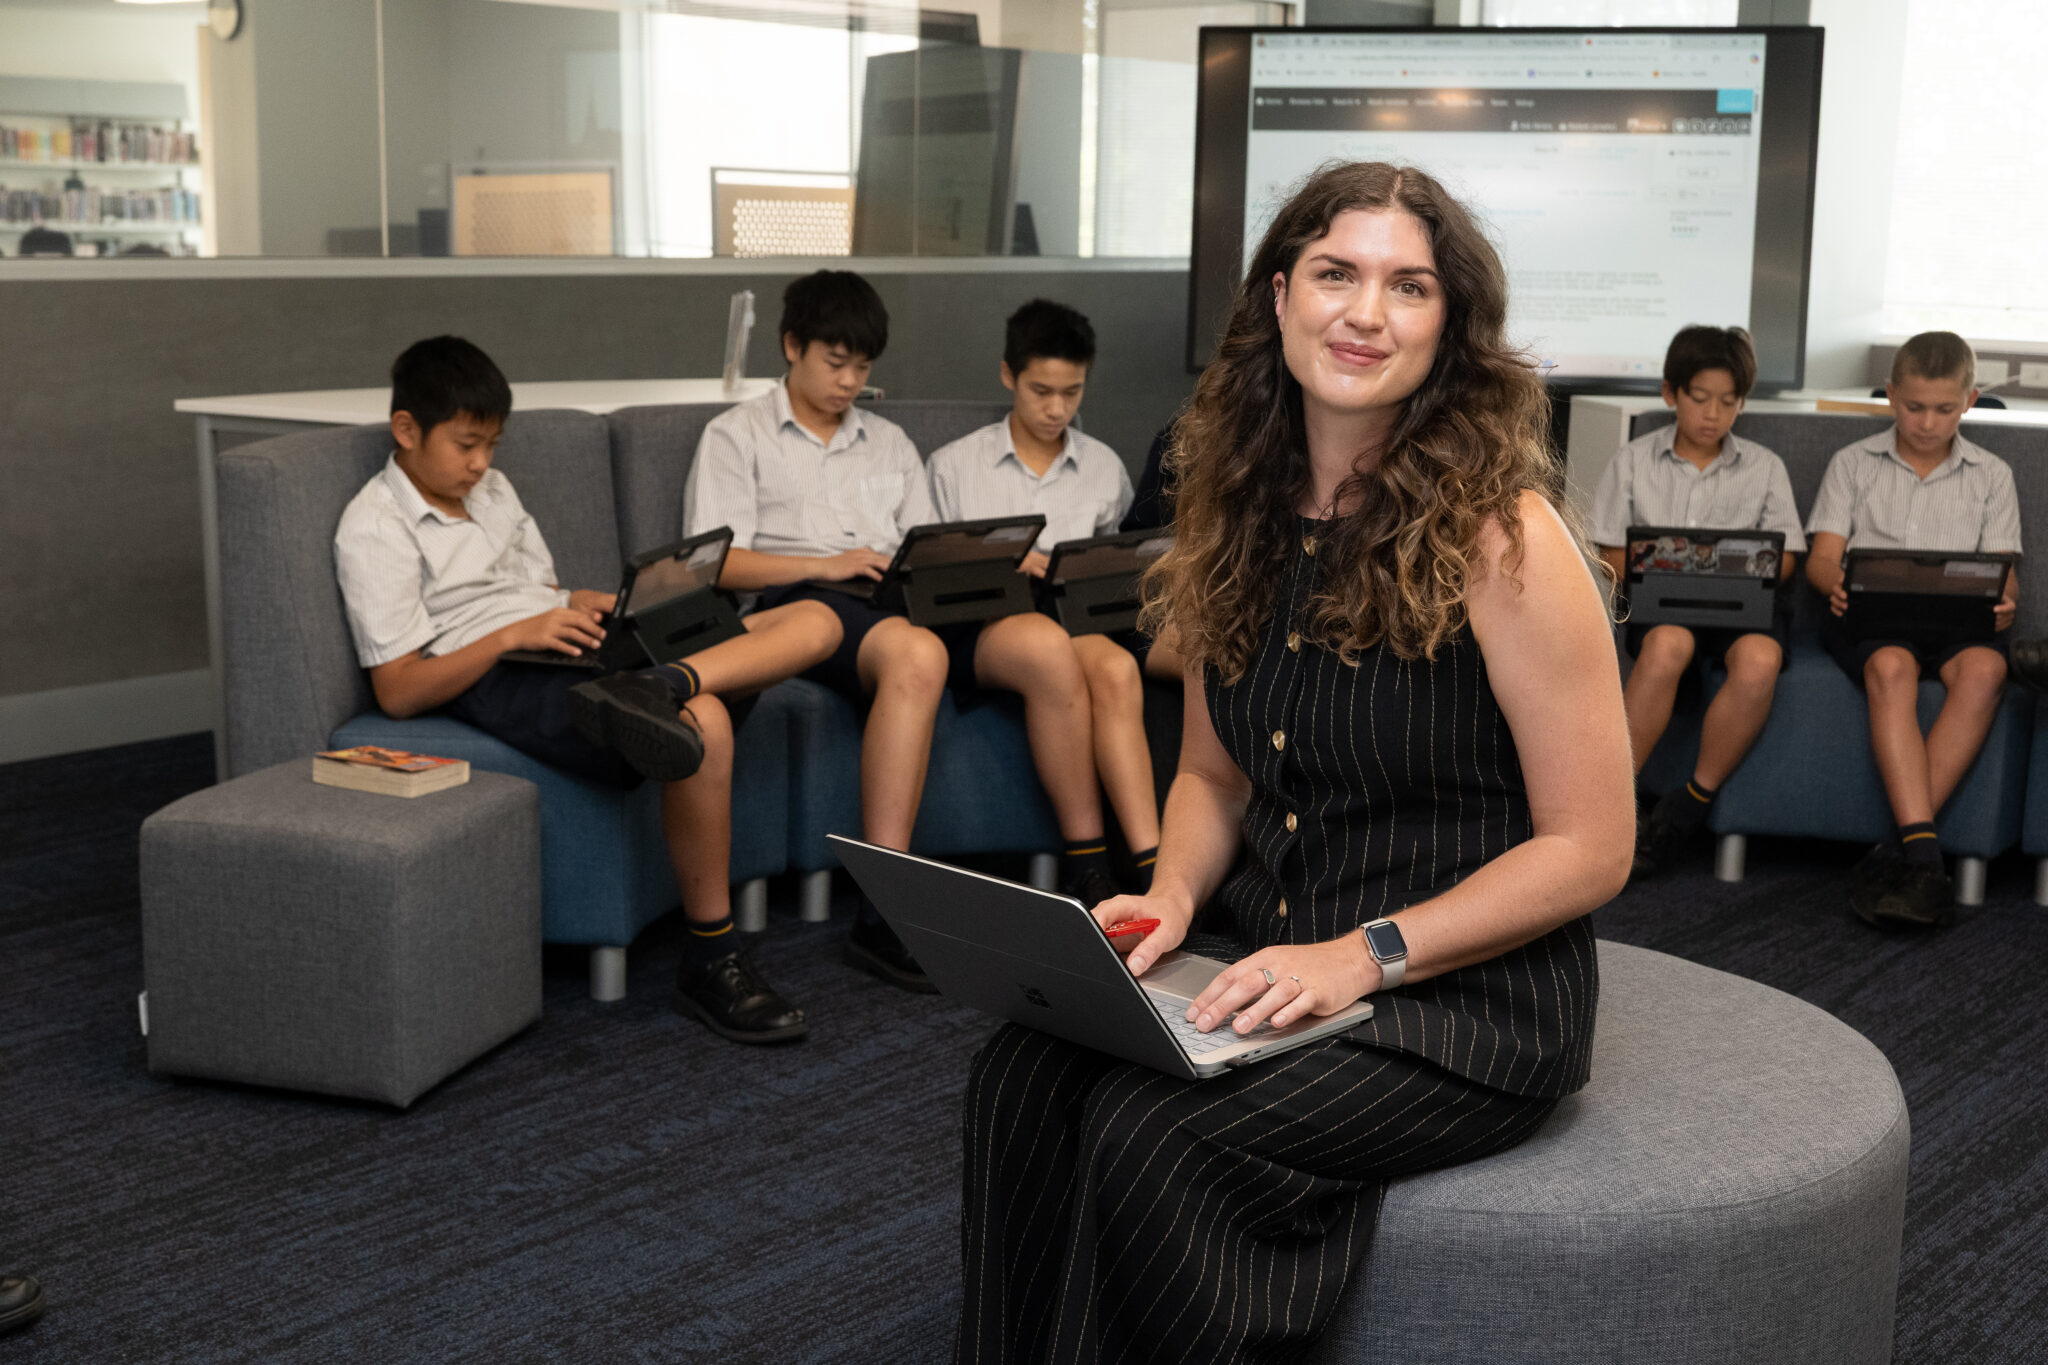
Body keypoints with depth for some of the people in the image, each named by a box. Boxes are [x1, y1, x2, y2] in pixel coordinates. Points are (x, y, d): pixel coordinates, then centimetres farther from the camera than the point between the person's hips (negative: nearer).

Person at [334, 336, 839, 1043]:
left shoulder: (493, 492, 24)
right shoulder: (374, 530, -1)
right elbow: (398, 692, -8)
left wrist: (601, 605, 3)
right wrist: (516, 632, -18)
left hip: (570, 655, 8)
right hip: (498, 685, -8)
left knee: (814, 622, -9)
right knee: (702, 722, -37)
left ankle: (661, 688, -38)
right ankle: (709, 963, -27)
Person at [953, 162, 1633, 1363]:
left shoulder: (1499, 540, -14)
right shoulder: (1242, 520, 6)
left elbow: (1590, 847, -12)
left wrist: (1365, 955, -19)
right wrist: (1171, 898, -5)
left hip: (1469, 995, -5)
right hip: (1270, 966, 6)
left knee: (1154, 1136, -27)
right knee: (1022, 1077, -20)